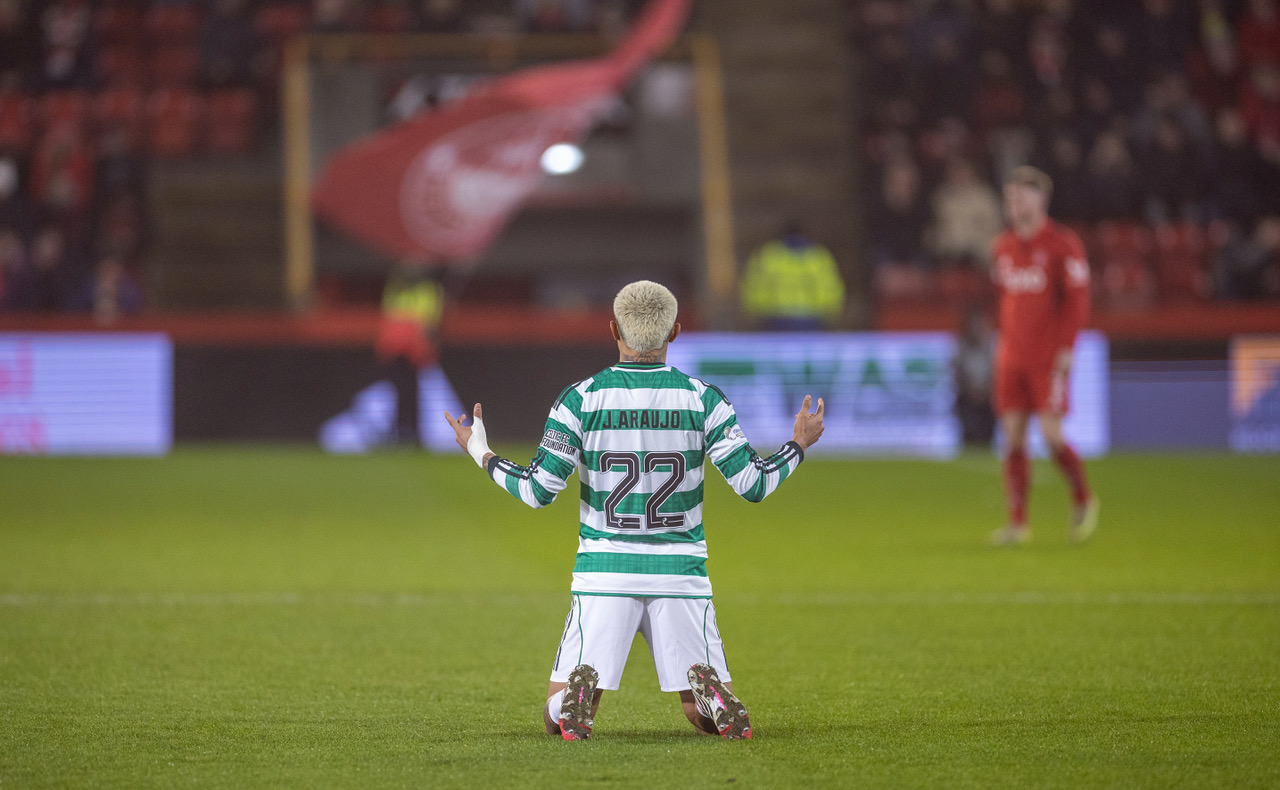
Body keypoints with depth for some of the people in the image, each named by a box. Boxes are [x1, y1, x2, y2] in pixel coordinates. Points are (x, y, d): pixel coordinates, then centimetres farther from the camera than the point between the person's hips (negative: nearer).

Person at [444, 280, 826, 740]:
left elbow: (537, 491, -5)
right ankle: (705, 686, -24)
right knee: (704, 715, 11)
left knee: (557, 719, 8)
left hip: (604, 575, -1)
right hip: (681, 574, 1)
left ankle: (582, 685, -27)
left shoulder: (580, 400, -4)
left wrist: (480, 453, 11)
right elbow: (753, 484, -2)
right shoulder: (702, 400, -1)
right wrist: (799, 445, 16)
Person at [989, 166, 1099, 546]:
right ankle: (1017, 522, 2)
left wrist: (1065, 348, -14)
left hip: (1048, 357, -5)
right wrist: (1005, 341, 13)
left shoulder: (1063, 244, -6)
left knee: (1051, 434, -11)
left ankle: (1083, 498, 13)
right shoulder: (1004, 246, 12)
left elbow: (1077, 300, -8)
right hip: (1011, 356, 6)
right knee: (1012, 436, 0)